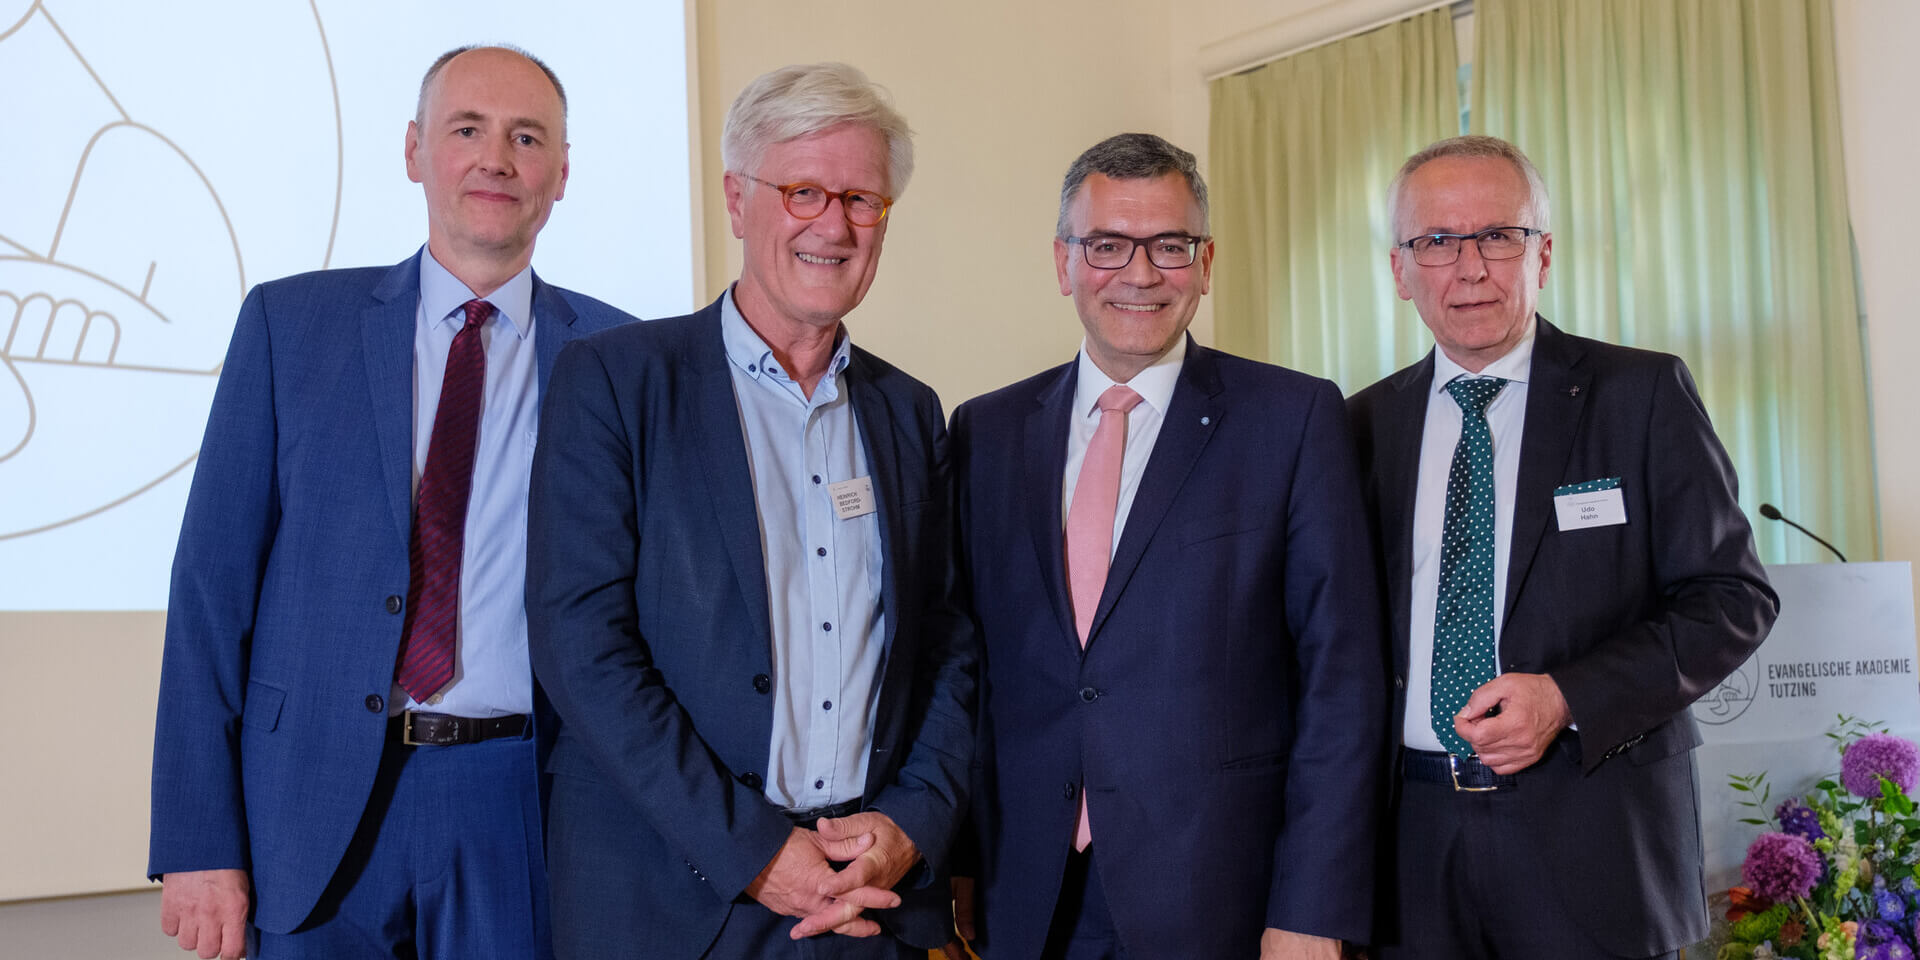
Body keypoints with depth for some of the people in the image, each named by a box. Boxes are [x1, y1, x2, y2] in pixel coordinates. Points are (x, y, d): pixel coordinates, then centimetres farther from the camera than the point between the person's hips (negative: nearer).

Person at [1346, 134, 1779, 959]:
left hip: (1591, 837, -2)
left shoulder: (1644, 395, -2)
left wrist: (1568, 699, -16)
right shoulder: (1367, 424, 7)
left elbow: (1734, 597, -4)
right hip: (1413, 836, 3)